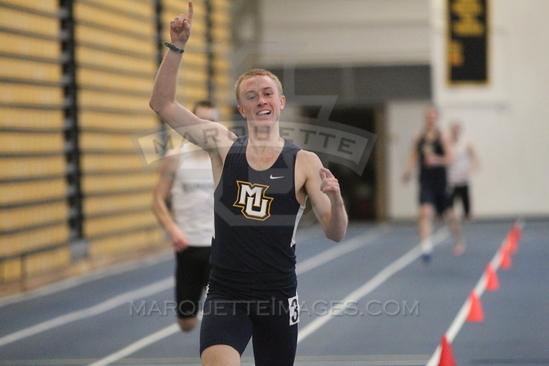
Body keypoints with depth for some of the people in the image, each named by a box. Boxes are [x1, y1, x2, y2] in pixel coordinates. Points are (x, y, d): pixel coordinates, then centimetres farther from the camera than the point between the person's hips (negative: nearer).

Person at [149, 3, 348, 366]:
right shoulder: (223, 145, 3)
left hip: (278, 295, 0)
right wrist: (177, 46, -9)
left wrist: (335, 198, -26)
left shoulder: (305, 162, -2)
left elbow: (335, 234, -6)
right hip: (225, 294, 0)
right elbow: (163, 104, 1)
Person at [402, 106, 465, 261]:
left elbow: (449, 158, -15)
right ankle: (426, 247, -25)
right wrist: (408, 170, -12)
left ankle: (459, 241, 40)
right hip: (425, 182, 1)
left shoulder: (441, 138, -5)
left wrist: (437, 160, -33)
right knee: (425, 212, -19)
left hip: (440, 181, -1)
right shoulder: (419, 139, 4)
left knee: (449, 214, 14)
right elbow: (413, 158, 7)